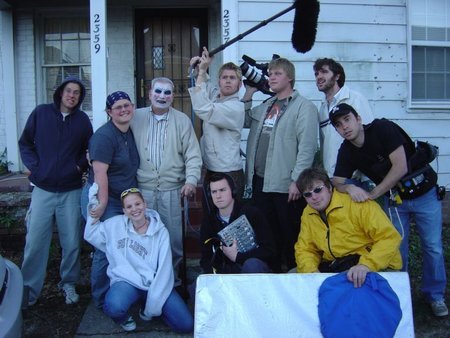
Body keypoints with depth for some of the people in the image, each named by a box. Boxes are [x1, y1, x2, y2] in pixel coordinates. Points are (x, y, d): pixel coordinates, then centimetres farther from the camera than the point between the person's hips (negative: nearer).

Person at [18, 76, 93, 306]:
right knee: (35, 242, 1)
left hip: (71, 191, 1)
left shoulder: (82, 120, 4)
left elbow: (89, 149, 13)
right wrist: (33, 165, -4)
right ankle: (29, 290, 17)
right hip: (43, 189, -1)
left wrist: (80, 166, -2)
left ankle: (69, 284, 25)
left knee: (71, 243, 6)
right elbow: (25, 143, 8)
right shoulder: (41, 113, 1)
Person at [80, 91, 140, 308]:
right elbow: (100, 172, -22)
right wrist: (102, 204, -24)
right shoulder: (104, 136, -17)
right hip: (103, 199, -8)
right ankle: (101, 300, 18)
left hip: (124, 200, 8)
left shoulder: (130, 133, 9)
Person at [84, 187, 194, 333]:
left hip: (155, 283, 1)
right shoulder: (115, 224, 2)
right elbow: (90, 235, 16)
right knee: (113, 307, -37)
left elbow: (164, 268, -7)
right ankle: (123, 316, 5)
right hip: (127, 281, -1)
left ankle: (147, 304, 15)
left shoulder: (160, 231, -3)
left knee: (186, 324, -13)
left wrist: (154, 303, -13)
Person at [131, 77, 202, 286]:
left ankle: (173, 278, 23)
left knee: (174, 237, 5)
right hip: (143, 189, 1)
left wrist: (191, 180, -12)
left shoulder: (182, 121, 5)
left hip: (172, 190, 0)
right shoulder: (136, 117, 6)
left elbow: (192, 154, 1)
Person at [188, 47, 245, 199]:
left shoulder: (236, 107, -15)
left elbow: (203, 109, -28)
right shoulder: (214, 95, 9)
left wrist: (202, 72, -23)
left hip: (230, 174, -8)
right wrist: (198, 67, 5)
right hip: (210, 171, 8)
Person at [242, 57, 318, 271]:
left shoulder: (304, 107, -5)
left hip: (286, 185, -7)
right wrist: (248, 93, 16)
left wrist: (297, 180, -19)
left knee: (290, 237, 4)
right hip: (260, 181, 7)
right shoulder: (265, 106, 19)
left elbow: (307, 147, -13)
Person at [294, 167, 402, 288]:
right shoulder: (308, 214, 5)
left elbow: (390, 238, -21)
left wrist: (366, 264, -37)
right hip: (333, 267, 6)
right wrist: (311, 271, -13)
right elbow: (304, 249, 9)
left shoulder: (357, 203, -15)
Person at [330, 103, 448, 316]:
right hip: (395, 200, 3)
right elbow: (336, 183, -8)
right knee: (397, 248, 1)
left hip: (424, 193, -3)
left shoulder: (383, 129, -23)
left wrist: (373, 194, -25)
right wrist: (350, 188, -32)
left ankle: (435, 295, 23)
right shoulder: (346, 152, -8)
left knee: (433, 247, 4)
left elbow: (400, 167, -27)